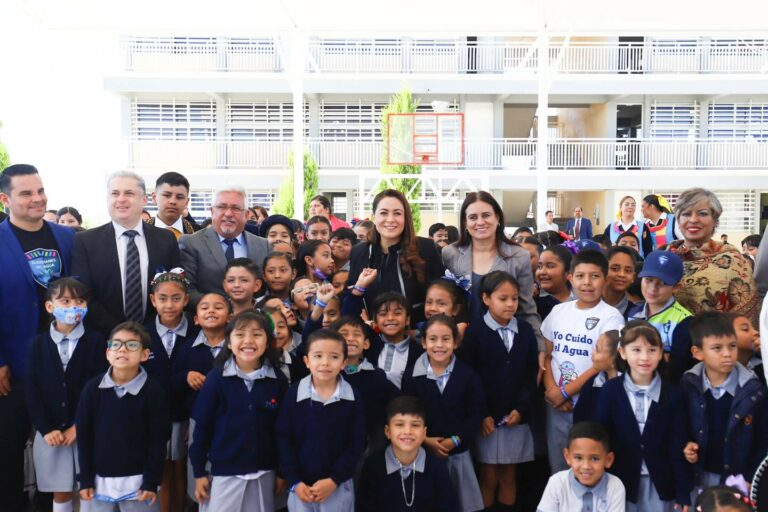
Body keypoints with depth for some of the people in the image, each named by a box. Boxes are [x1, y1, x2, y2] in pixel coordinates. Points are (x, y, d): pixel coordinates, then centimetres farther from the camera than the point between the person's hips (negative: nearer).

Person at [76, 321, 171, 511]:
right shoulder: (92, 388, -4)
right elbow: (83, 434, 2)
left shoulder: (154, 390, -11)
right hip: (101, 480, 3)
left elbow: (159, 439, -8)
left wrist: (151, 481, -9)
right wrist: (85, 479, 1)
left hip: (138, 480, -2)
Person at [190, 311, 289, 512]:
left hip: (264, 473, 2)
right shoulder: (216, 378, -9)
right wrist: (199, 472, -2)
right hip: (224, 472, -1)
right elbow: (202, 425, -4)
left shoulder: (278, 380, -4)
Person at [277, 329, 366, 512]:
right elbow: (284, 439, -4)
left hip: (339, 486, 0)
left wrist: (334, 480, -12)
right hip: (300, 485, 0)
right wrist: (294, 481, -9)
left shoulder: (353, 398, -7)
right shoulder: (293, 394, -7)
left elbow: (357, 443, -5)